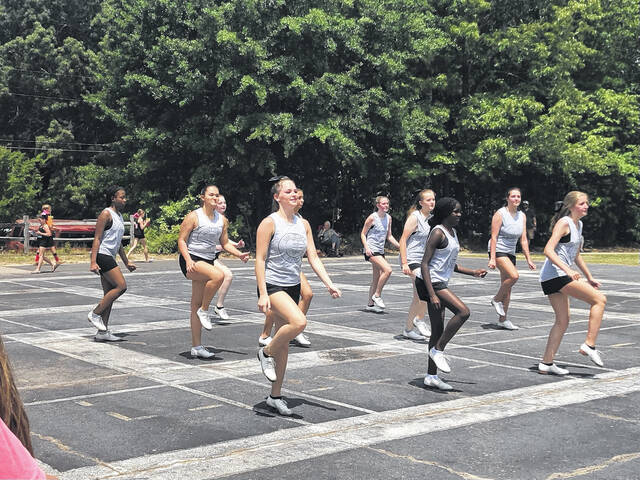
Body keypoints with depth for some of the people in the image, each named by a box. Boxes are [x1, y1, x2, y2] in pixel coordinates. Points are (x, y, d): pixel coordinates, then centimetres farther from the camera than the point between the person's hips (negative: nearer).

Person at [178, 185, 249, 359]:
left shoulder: (222, 220, 11)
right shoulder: (194, 216, -6)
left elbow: (225, 243, 18)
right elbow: (181, 240, -8)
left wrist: (239, 254, 0)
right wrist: (188, 260, -22)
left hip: (207, 262, 6)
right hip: (191, 261, -6)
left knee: (196, 305, 9)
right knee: (218, 275, -34)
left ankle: (196, 347, 12)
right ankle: (204, 310, -13)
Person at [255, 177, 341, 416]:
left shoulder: (303, 224, 9)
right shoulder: (270, 223, -9)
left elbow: (313, 257, 8)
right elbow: (260, 259, -12)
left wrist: (329, 284, -3)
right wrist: (262, 294, -19)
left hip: (293, 287, 7)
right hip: (272, 285, -6)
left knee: (284, 343, 9)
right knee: (299, 321, -30)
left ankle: (275, 396, 20)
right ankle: (266, 353, -4)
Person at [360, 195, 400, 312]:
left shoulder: (388, 218, 9)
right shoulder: (372, 217, -9)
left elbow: (389, 236, 17)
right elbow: (363, 234, -5)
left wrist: (399, 246, 6)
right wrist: (366, 248, -18)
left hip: (380, 251, 7)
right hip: (372, 250, -7)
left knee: (376, 279, 10)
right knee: (388, 270, -24)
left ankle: (370, 304, 19)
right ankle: (377, 295, -10)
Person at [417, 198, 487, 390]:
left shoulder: (452, 232, 15)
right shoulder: (438, 232, -13)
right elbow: (424, 264, -19)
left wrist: (473, 272, 13)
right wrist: (432, 295, -26)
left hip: (441, 284, 9)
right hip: (430, 281, -9)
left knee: (438, 330, 8)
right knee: (463, 311, -20)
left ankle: (431, 376, 14)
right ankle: (438, 350, -9)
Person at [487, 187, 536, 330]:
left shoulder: (522, 216, 8)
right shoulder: (500, 214, -11)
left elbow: (523, 239, 11)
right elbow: (494, 237, -14)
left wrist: (528, 259, 7)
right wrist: (492, 258, -21)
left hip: (510, 253, 7)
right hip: (498, 250, -7)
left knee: (507, 288, 7)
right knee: (514, 275, -27)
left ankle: (502, 320, 14)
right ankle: (496, 299, -5)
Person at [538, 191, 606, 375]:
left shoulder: (578, 225, 19)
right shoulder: (564, 223, -10)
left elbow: (576, 255, 30)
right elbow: (548, 250, -21)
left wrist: (589, 277, 31)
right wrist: (567, 270, -30)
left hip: (554, 278, 10)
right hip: (556, 274, -10)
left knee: (562, 322, 11)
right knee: (599, 299, -11)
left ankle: (546, 363, 13)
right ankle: (589, 345, -10)